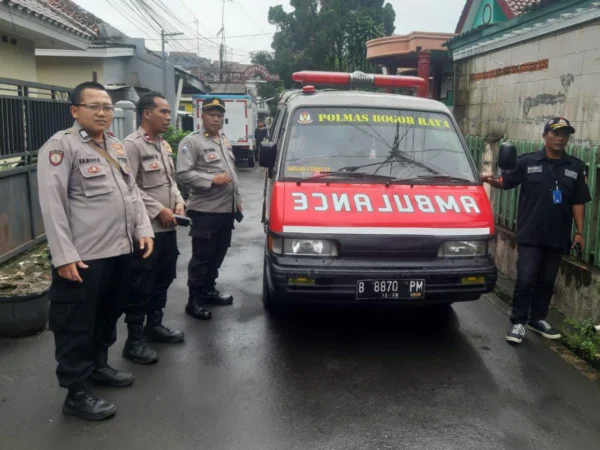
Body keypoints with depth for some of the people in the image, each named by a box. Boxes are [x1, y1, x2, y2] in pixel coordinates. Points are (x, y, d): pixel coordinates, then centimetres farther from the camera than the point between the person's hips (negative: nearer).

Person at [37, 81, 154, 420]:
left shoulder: (116, 146, 15)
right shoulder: (61, 146, -9)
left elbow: (133, 191, 19)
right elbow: (52, 204, -15)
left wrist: (143, 229, 8)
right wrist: (64, 255, -20)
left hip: (120, 250, 8)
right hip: (83, 257, -8)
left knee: (108, 315, 21)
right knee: (78, 326, 3)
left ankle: (98, 366, 40)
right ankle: (77, 394, 15)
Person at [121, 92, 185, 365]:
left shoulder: (164, 145, 15)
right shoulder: (132, 145, -14)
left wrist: (179, 202, 4)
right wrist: (159, 210, -18)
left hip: (168, 228, 9)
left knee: (162, 280, 18)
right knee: (140, 287, -2)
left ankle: (154, 325, 33)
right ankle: (134, 341, 8)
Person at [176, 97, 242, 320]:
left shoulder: (225, 141, 18)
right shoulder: (191, 141, -9)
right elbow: (183, 173, -18)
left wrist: (237, 199, 21)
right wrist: (212, 179, -22)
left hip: (227, 209, 8)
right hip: (205, 210, -8)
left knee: (218, 254, 15)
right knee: (202, 256, -4)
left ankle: (208, 290, 29)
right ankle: (194, 300, 5)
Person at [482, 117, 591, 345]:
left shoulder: (576, 167, 7)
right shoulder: (527, 161, 0)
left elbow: (578, 202, 8)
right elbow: (506, 182, 1)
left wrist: (580, 232, 4)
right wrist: (491, 180, -21)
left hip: (558, 237, 3)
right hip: (530, 234, -3)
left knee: (547, 281, 13)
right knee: (525, 279, -5)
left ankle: (538, 319, 28)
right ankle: (518, 322, 6)